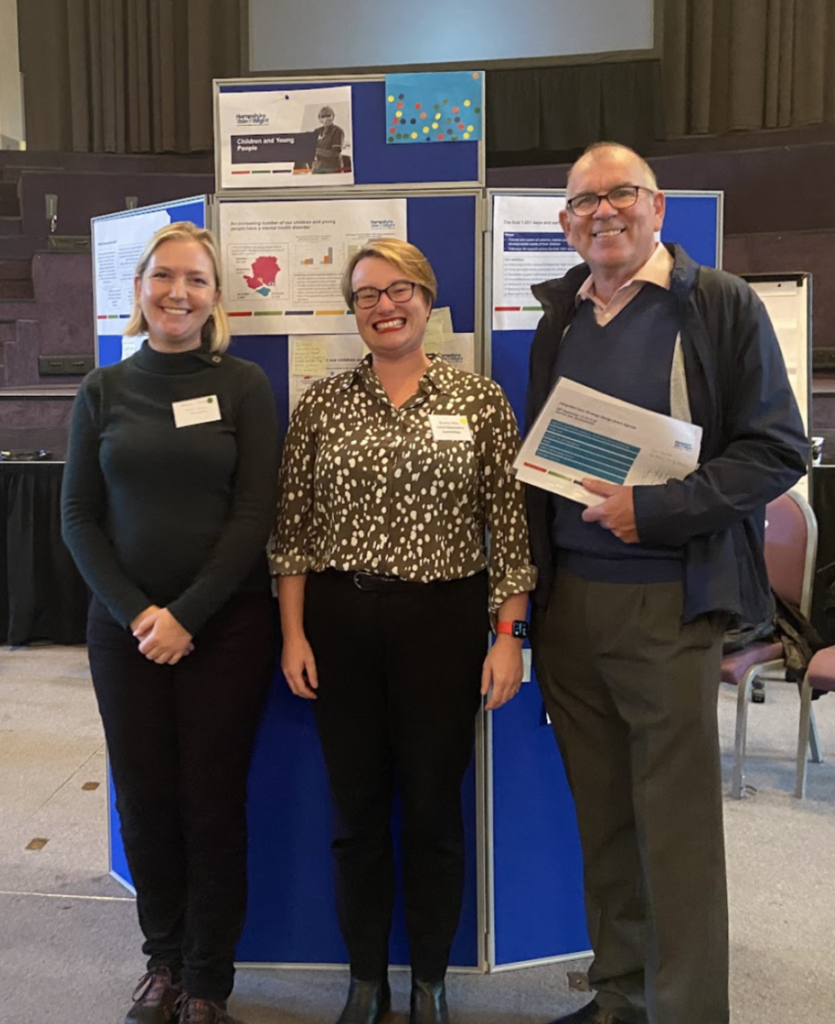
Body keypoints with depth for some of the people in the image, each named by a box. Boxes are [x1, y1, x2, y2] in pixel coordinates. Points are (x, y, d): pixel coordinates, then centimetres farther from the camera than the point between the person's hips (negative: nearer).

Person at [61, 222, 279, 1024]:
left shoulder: (243, 386, 0)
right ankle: (163, 958, 32)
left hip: (225, 626, -2)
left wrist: (185, 615, -12)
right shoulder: (102, 391, 6)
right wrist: (135, 612, -9)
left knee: (213, 800, 5)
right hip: (124, 627, 2)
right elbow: (77, 516, 3)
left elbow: (254, 515, -6)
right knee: (143, 798, 10)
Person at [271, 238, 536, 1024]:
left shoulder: (480, 400, 0)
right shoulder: (319, 405, 4)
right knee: (355, 808, 12)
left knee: (434, 808, 10)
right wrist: (293, 633, 0)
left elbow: (509, 525, -2)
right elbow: (292, 529, 5)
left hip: (443, 619, -1)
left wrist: (508, 635, -6)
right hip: (340, 621, 2)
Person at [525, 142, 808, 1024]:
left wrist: (653, 510, -17)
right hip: (566, 598, 5)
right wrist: (531, 584, 9)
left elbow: (775, 451, -6)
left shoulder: (720, 305, -1)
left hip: (668, 598, -5)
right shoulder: (557, 320, 14)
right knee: (601, 811, 13)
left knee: (676, 820, 0)